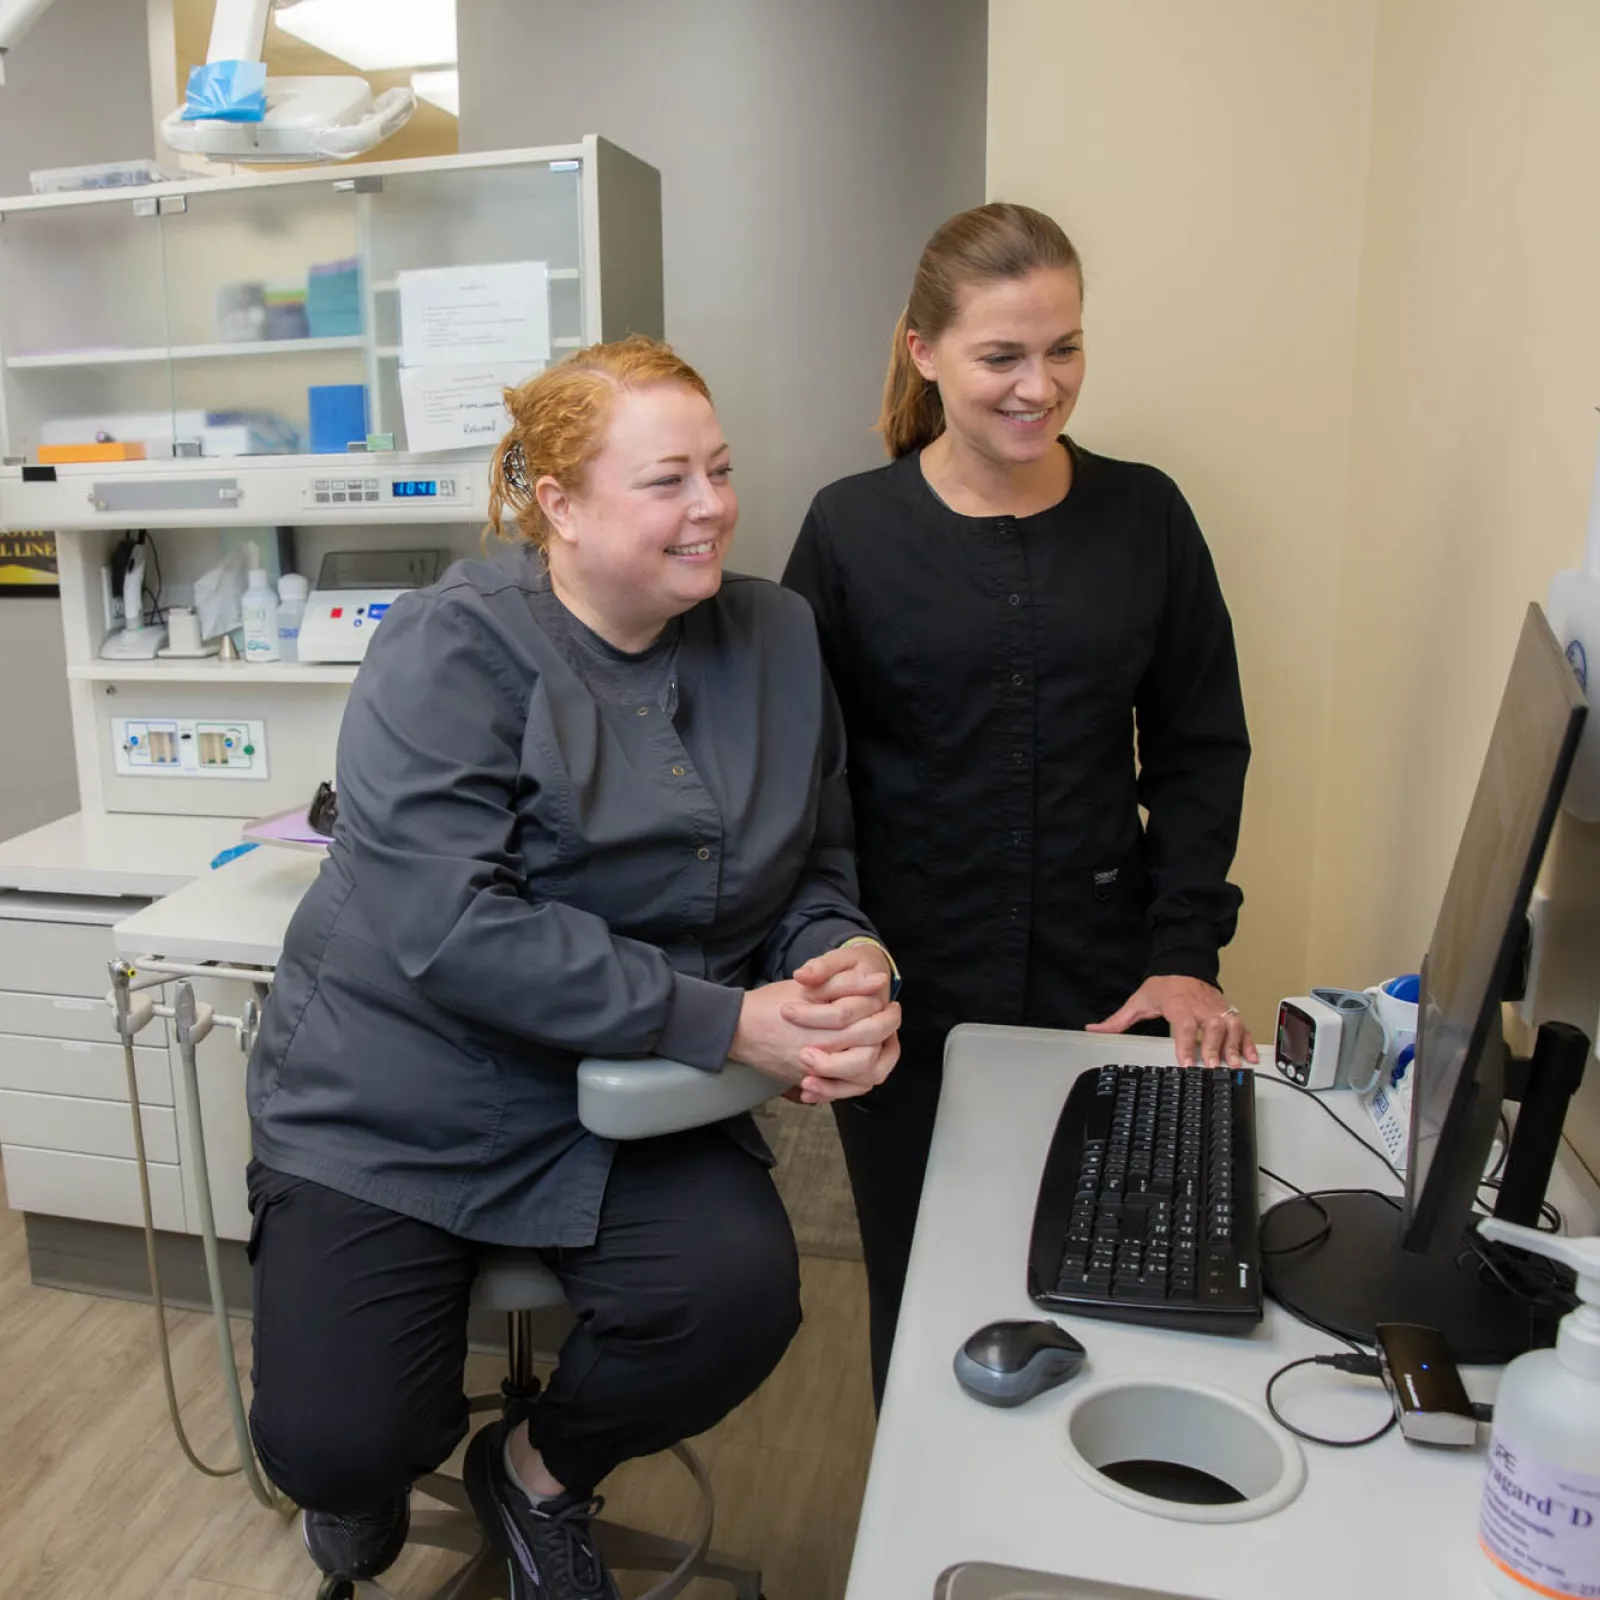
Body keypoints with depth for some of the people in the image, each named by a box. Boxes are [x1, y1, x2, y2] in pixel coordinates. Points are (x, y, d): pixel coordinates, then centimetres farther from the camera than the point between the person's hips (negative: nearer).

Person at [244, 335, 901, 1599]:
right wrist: (726, 1022, -27)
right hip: (399, 1104, -3)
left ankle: (542, 1469, 15)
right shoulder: (451, 651, -15)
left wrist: (847, 971, -16)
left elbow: (817, 871, 8)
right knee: (333, 1445, -11)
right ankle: (374, 1466, 32)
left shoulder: (777, 639, 2)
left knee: (741, 1296, -21)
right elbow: (450, 926, -25)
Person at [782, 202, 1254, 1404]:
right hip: (909, 999, -1)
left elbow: (1200, 750, 6)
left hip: (1099, 990, 2)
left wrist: (1185, 954, -3)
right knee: (920, 1299, 13)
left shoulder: (1145, 516, 2)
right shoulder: (852, 530, -3)